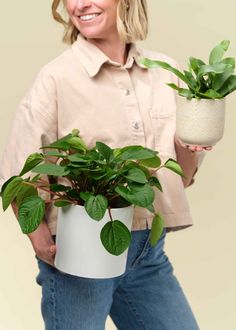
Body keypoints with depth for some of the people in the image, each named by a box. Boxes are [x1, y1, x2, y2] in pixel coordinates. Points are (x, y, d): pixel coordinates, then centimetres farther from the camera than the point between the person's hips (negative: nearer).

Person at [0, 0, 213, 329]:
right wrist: (42, 240, -22)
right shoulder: (56, 77, -9)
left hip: (150, 252, 4)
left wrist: (188, 147, -9)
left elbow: (182, 178, 11)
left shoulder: (166, 71, 4)